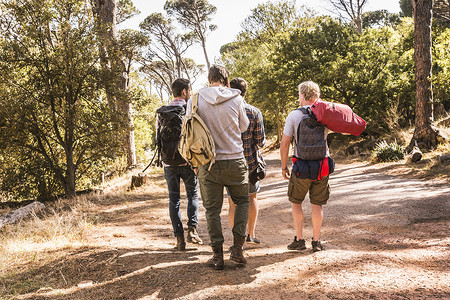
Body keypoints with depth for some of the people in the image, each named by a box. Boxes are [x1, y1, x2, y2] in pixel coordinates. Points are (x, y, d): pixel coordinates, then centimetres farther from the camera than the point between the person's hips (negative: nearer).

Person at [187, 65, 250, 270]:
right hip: (235, 161, 0)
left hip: (207, 163, 1)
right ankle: (237, 247, 12)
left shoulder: (195, 100, -4)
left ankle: (217, 255, 14)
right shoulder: (236, 99, -6)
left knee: (212, 209, 11)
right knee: (242, 201, 20)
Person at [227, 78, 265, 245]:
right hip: (250, 162, 1)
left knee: (233, 203, 8)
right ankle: (251, 234, 24)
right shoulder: (254, 112, -6)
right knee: (252, 197, 20)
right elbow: (261, 141, -5)